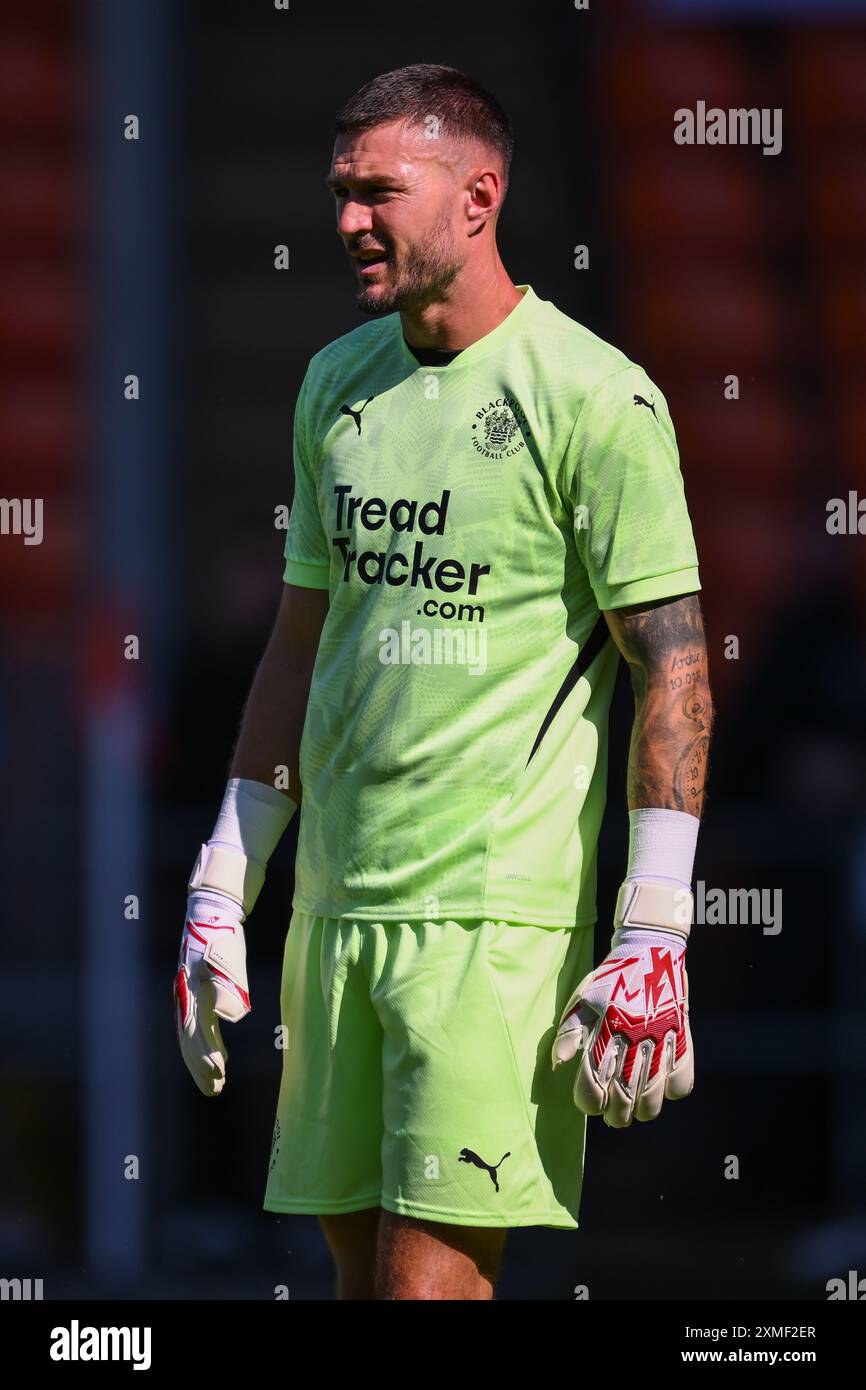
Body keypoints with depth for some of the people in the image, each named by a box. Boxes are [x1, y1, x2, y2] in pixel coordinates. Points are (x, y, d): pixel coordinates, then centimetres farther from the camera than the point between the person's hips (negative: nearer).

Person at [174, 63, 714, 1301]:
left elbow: (673, 664, -9)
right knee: (361, 1263, 7)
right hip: (336, 905, 7)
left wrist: (654, 939, -15)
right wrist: (222, 888, 17)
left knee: (433, 1274, -12)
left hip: (499, 912, -7)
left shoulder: (592, 397, -8)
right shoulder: (337, 384, 13)